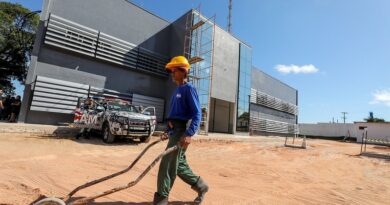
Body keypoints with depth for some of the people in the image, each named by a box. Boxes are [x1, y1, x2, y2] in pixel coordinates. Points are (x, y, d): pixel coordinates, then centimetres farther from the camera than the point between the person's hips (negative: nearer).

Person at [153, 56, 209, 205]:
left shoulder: (189, 89, -10)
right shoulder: (177, 90, 18)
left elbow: (197, 114, -17)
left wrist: (189, 134, -27)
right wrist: (169, 131, 21)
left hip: (182, 130, -9)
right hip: (174, 130, 10)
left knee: (168, 164, -5)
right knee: (179, 164, 15)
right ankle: (200, 186, 32)